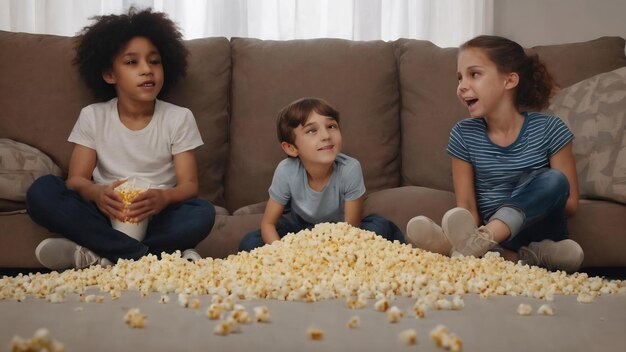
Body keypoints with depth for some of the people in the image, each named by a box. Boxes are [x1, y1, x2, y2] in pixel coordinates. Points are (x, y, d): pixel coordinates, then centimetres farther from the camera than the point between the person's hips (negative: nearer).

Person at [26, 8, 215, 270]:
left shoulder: (179, 118, 0)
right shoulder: (92, 117, 2)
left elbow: (189, 185, -5)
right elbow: (77, 179, -4)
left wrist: (164, 197, -30)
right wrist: (97, 193, -30)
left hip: (157, 216, 0)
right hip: (105, 213, 1)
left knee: (203, 213, -32)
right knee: (41, 192, -24)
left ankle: (96, 255, -29)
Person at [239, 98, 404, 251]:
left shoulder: (350, 169, -32)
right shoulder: (286, 172, -28)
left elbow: (352, 228, -21)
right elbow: (268, 224, -17)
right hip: (302, 227, 1)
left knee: (381, 227, -28)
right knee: (249, 243, -22)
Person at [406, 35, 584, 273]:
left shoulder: (549, 129, -4)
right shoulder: (464, 135, 1)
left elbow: (570, 204, -1)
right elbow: (467, 208, -3)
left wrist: (532, 206, -18)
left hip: (541, 234, 0)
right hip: (497, 242, 1)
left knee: (553, 180, -31)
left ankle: (480, 240, -46)